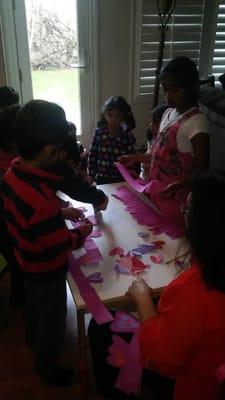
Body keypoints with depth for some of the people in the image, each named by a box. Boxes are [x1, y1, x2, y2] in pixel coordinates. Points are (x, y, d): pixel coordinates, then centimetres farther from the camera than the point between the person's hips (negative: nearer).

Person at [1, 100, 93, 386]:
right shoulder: (42, 198, -40)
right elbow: (61, 246, -27)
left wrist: (60, 212, 1)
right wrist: (83, 231, -10)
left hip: (26, 261, 8)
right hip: (47, 270, -8)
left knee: (33, 302, 33)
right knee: (52, 318, 18)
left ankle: (33, 338, 62)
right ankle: (47, 367, 44)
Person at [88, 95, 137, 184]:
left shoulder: (127, 134, -7)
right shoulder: (99, 132, -6)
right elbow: (92, 154, -2)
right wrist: (92, 175, -1)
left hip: (121, 179, 0)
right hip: (102, 178, 0)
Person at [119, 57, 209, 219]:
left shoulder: (196, 122, -16)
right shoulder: (168, 113, 7)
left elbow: (201, 168, -16)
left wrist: (180, 184, -32)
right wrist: (134, 158, 15)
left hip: (174, 198, -7)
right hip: (155, 190, 7)